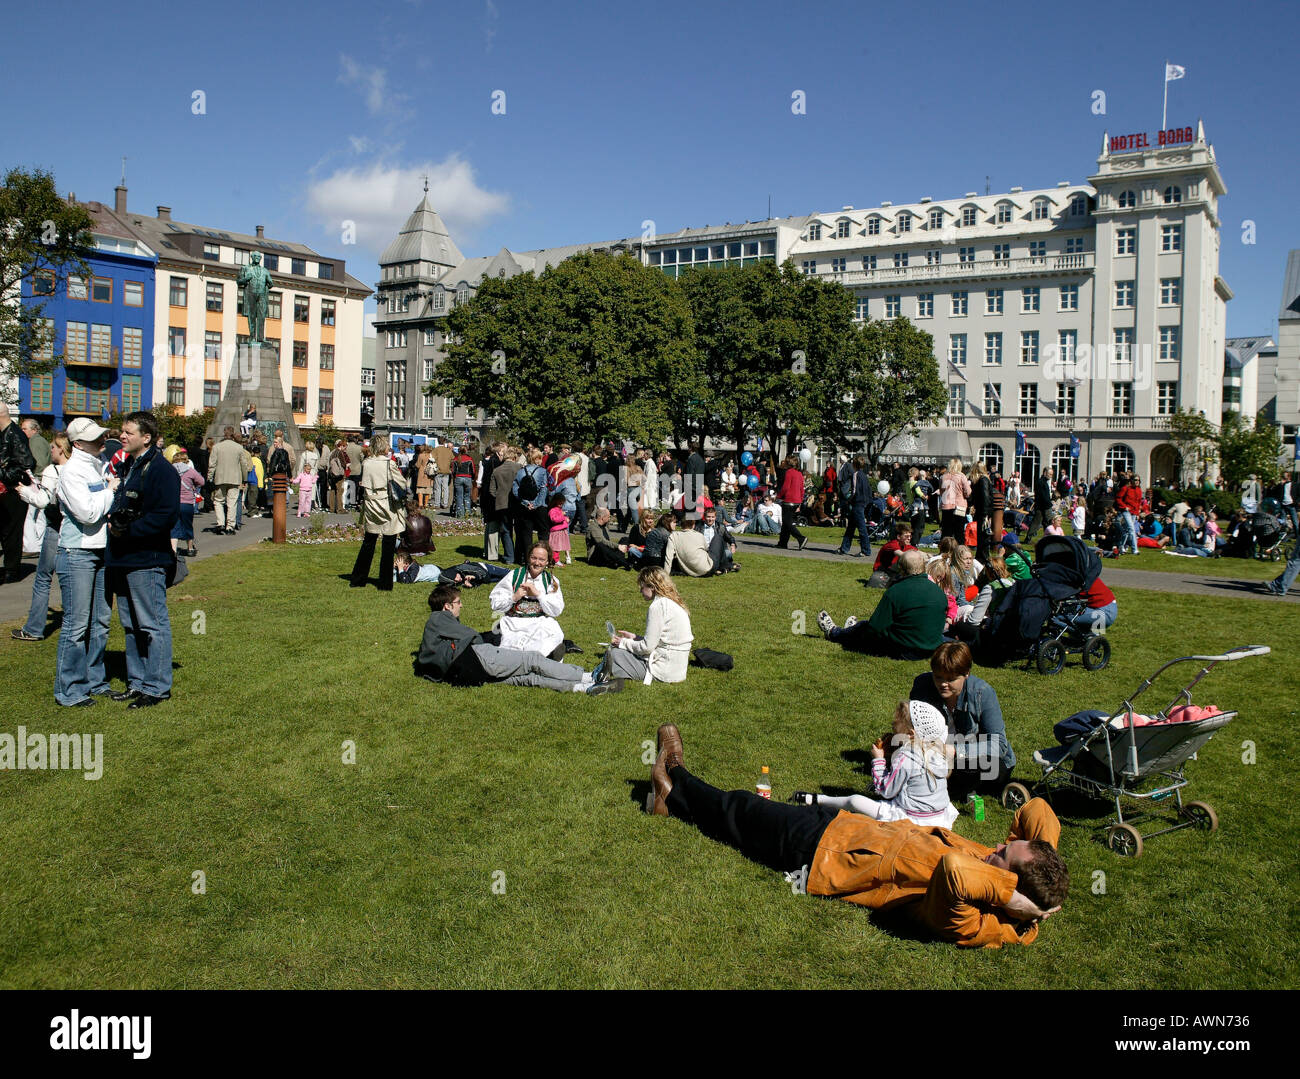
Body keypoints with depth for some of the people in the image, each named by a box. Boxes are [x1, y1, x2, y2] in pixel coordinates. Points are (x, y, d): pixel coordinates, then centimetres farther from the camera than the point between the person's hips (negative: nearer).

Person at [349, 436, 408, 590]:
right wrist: (407, 493, 14)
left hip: (370, 507, 5)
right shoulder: (388, 464, -12)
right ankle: (385, 584, 6)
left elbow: (363, 485, 7)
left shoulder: (366, 464, 0)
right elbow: (403, 484, -6)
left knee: (368, 543, 16)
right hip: (388, 509, -5)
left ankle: (357, 580, 22)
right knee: (388, 546, 3)